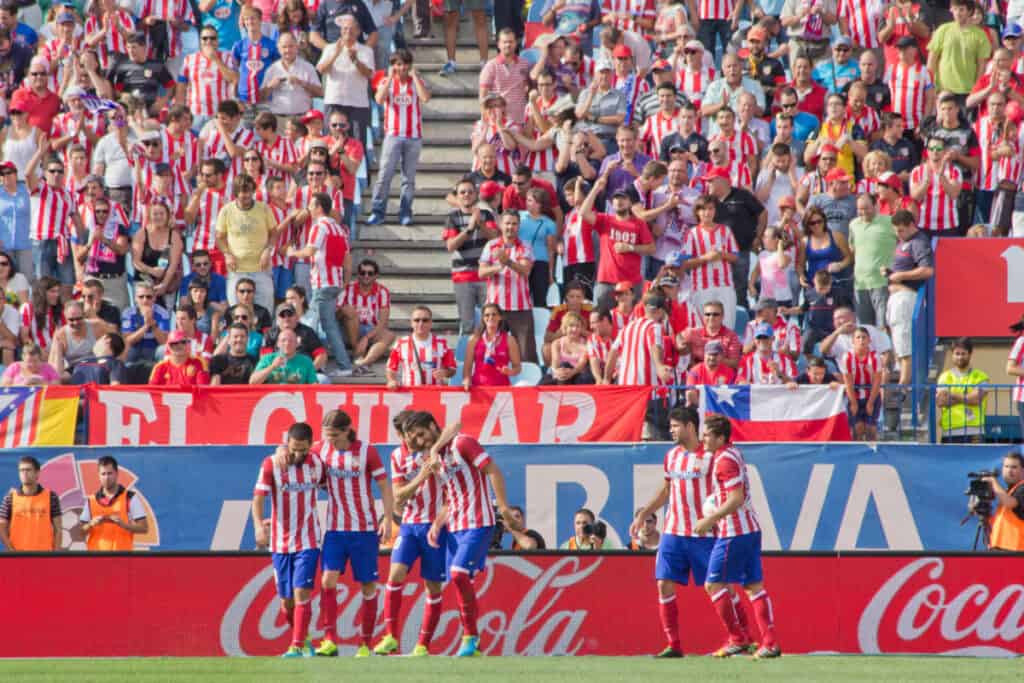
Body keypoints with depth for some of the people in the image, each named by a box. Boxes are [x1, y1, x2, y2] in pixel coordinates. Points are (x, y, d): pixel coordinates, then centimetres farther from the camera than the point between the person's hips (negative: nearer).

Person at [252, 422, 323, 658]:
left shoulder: (317, 463, -1)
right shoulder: (271, 464, -8)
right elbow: (258, 497, -15)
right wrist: (259, 526, -32)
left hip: (308, 542, 0)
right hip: (280, 543, 0)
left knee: (301, 593, -14)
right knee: (286, 601, 6)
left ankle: (297, 647, -13)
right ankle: (303, 638, 28)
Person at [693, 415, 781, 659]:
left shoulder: (725, 460, -16)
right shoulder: (733, 452, 13)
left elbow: (736, 499, -22)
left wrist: (710, 520, -16)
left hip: (733, 533, -10)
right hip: (751, 529, 10)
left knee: (714, 584, -2)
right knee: (754, 586, 7)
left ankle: (738, 639, -2)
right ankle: (770, 643, 1)